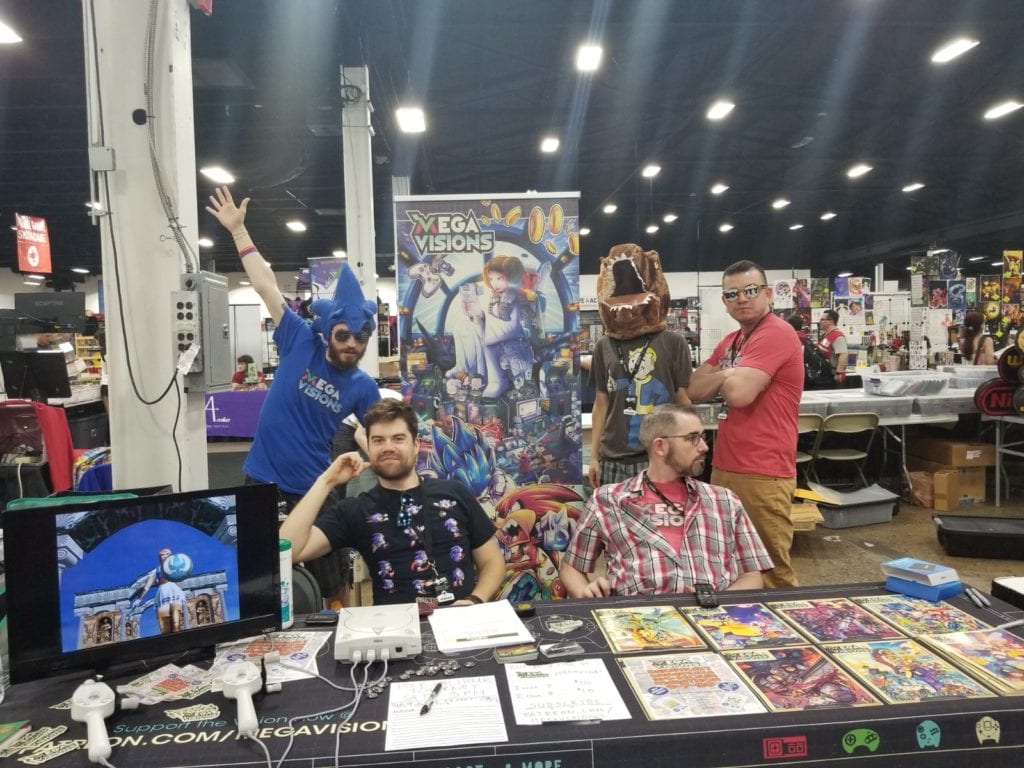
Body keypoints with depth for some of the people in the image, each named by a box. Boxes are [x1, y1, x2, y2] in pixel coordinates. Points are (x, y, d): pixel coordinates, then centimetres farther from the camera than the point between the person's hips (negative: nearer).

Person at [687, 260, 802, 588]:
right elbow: (695, 390, 11)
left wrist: (723, 376, -2)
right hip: (724, 467, 9)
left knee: (771, 570, 1)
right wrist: (729, 375, -6)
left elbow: (739, 393, -24)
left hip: (762, 474, -9)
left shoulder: (776, 334, -14)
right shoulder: (730, 341, 16)